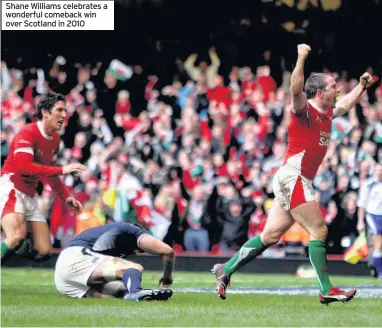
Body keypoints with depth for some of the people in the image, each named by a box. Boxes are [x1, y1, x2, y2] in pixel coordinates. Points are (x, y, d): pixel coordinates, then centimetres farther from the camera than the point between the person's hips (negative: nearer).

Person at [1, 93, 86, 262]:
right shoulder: (28, 133, -15)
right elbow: (24, 166, -29)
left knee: (43, 252, -1)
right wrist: (62, 170, -29)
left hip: (30, 196, 8)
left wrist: (66, 197, 16)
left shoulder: (55, 139, 12)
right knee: (17, 237, -34)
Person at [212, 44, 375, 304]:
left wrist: (362, 86, 28)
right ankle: (326, 290, -11)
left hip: (300, 182, 9)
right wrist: (301, 59, -38)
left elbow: (348, 102, 37)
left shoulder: (327, 113, 14)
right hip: (293, 178, -9)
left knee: (271, 235, 9)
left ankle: (225, 271, 16)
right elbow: (296, 89, -32)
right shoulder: (305, 110, -11)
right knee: (319, 230, -11)